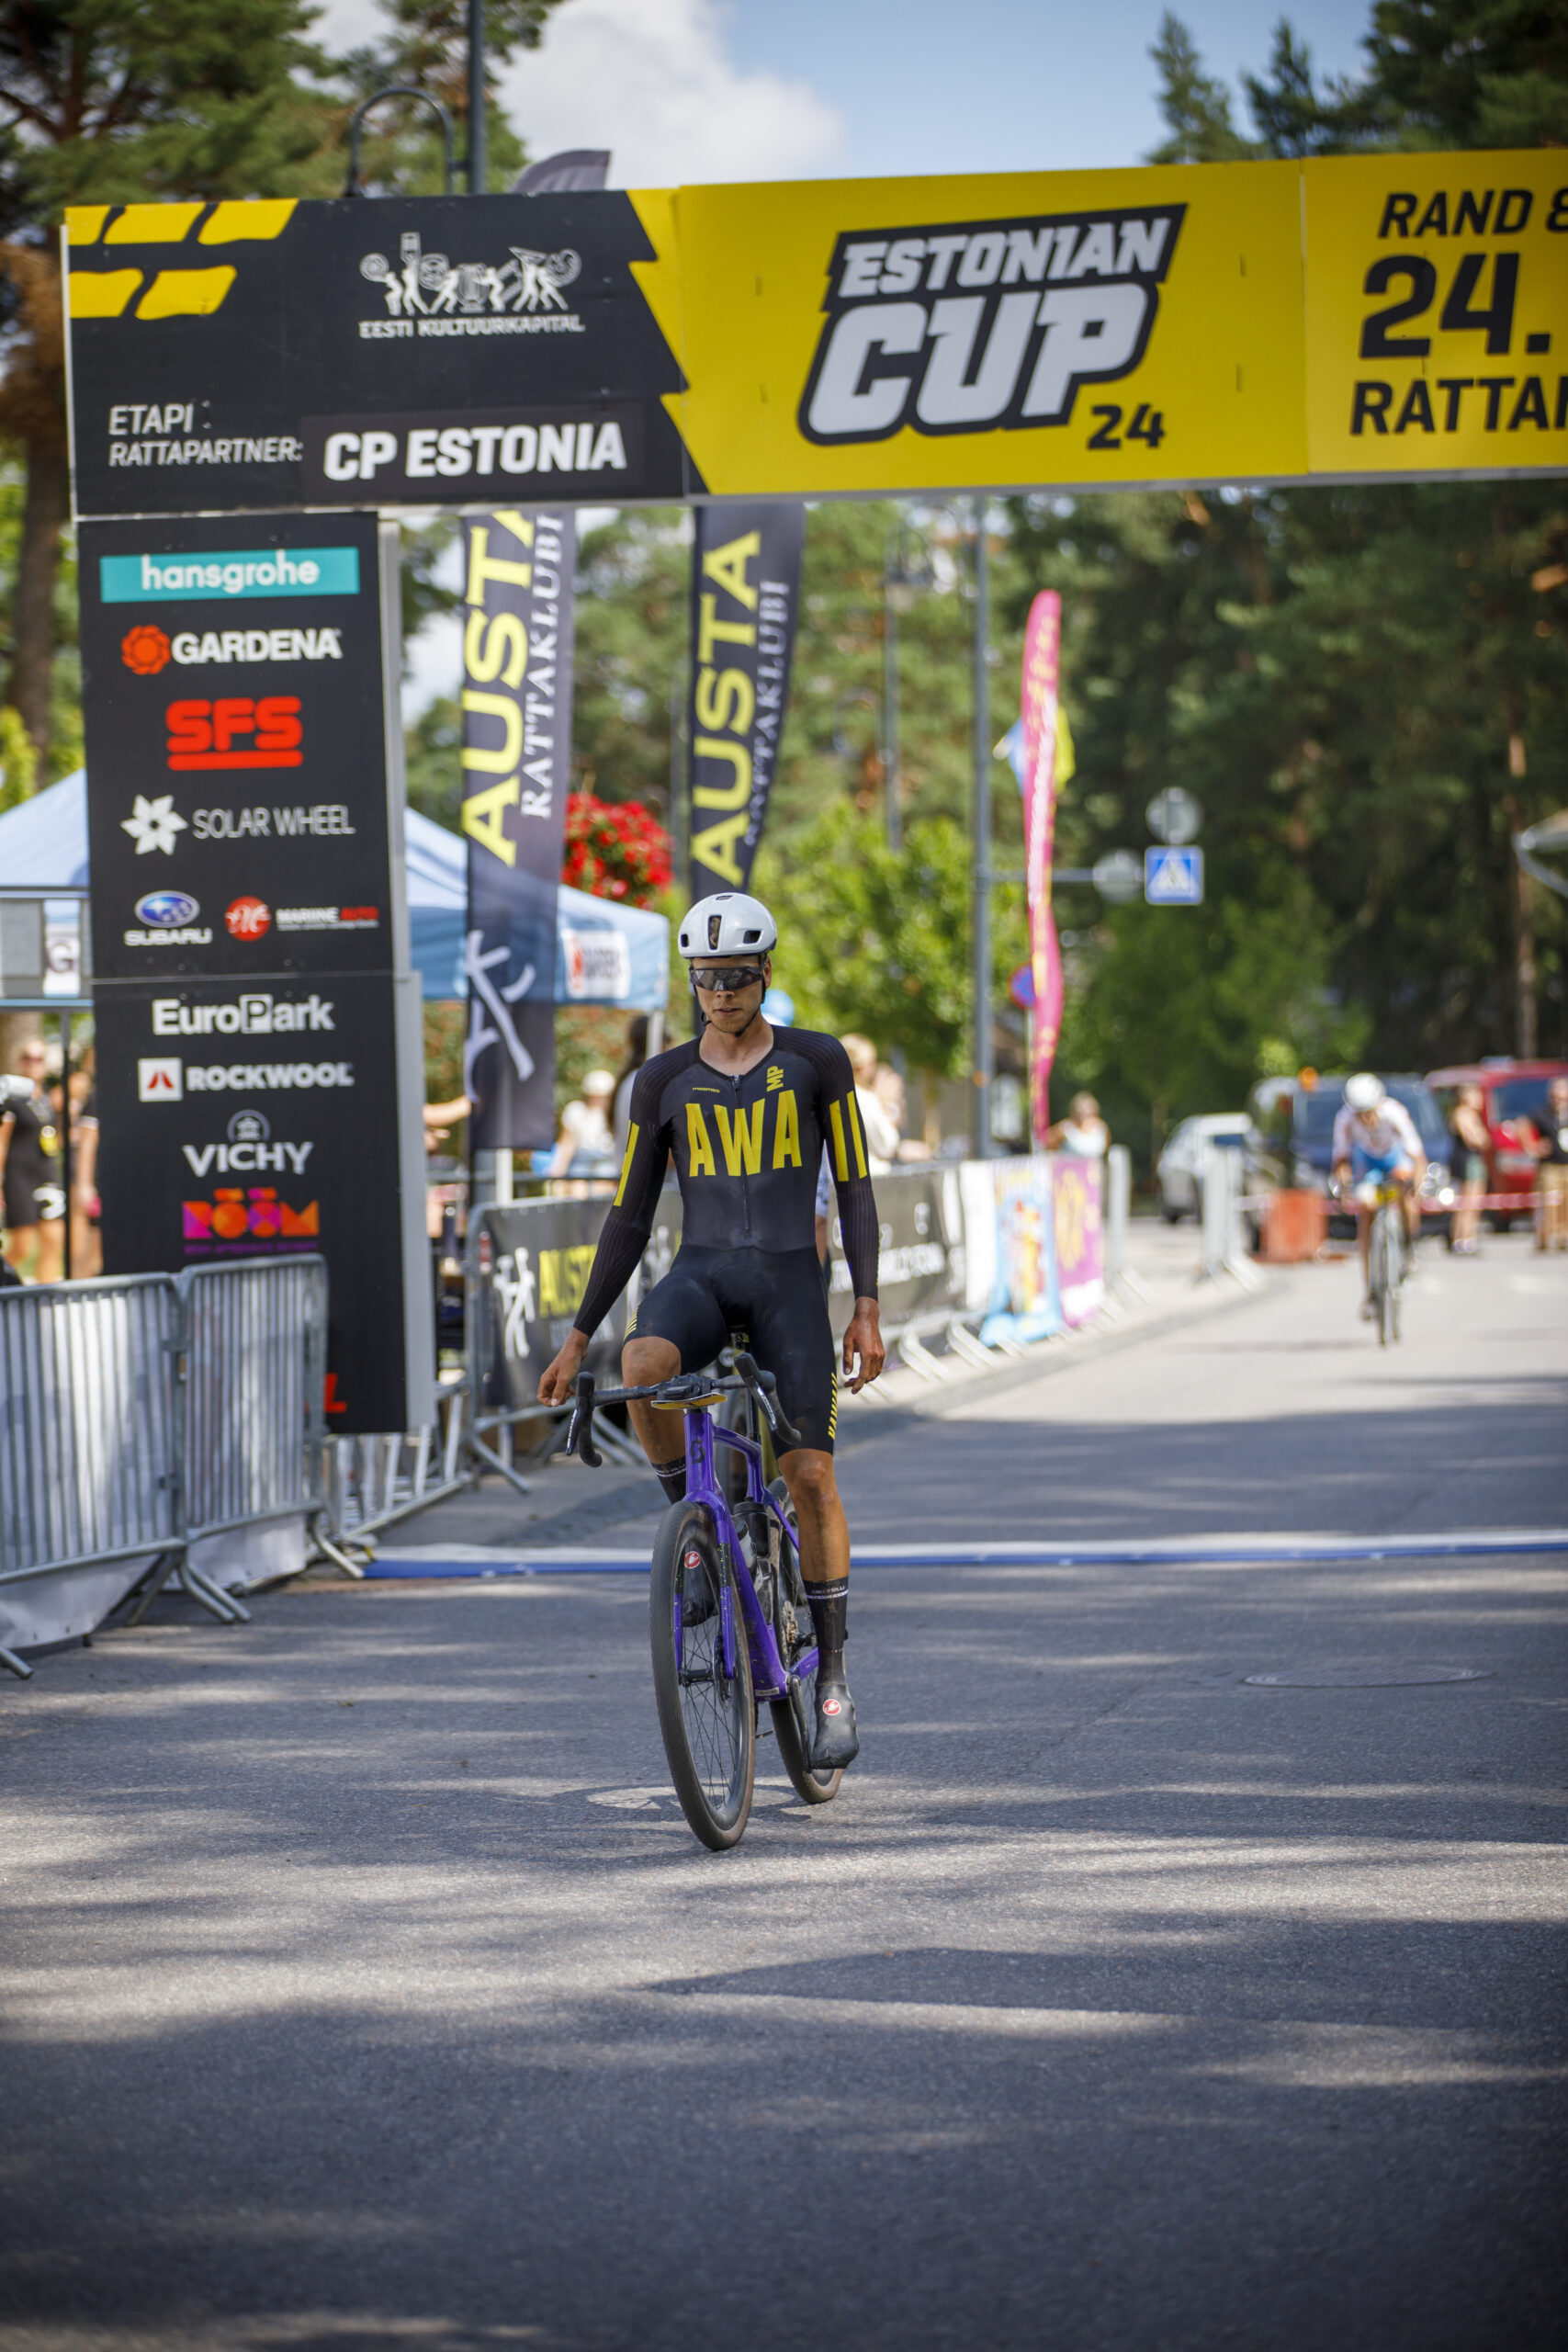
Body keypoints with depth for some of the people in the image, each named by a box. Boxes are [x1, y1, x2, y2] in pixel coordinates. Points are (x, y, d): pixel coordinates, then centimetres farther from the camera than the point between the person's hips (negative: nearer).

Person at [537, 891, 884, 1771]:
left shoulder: (817, 1062, 1)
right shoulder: (664, 1080, 5)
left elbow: (856, 1189, 2)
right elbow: (630, 1217, 8)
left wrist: (868, 1310, -8)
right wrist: (579, 1337, 5)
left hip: (790, 1279, -1)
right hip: (699, 1275, 1)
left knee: (810, 1474, -8)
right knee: (643, 1369, -34)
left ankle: (833, 1676, 5)